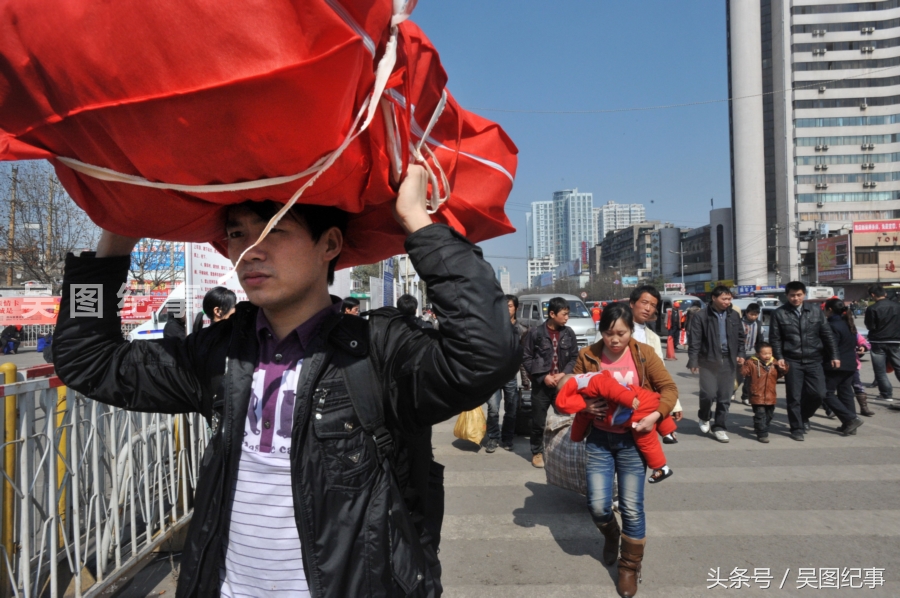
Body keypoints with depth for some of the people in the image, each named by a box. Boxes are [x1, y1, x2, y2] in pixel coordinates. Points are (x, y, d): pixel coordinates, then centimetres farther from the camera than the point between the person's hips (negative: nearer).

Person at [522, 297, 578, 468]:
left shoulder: (569, 333, 3)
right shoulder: (535, 333, -8)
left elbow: (574, 357, 7)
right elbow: (526, 358, -5)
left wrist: (564, 374, -9)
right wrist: (543, 376, -11)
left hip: (563, 384, 2)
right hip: (541, 384, -2)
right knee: (538, 421, 6)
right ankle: (537, 452, 25)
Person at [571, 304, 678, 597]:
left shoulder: (643, 354, -8)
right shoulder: (588, 356, -6)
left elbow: (669, 388, -4)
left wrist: (656, 415, -19)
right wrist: (585, 406, -19)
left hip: (633, 440, -1)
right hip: (599, 439, 1)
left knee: (632, 507, 4)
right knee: (597, 505, 1)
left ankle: (630, 567, 26)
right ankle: (611, 535, 37)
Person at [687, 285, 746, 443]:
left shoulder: (734, 315, 9)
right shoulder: (701, 316, -6)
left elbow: (740, 337, 17)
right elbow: (695, 341, -7)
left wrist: (741, 354, 4)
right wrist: (693, 361, -13)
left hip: (729, 360, 4)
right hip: (708, 360, -4)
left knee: (725, 397, 5)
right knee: (709, 393, -10)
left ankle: (719, 427, 17)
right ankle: (704, 417, 20)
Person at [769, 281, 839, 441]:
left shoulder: (815, 311, 7)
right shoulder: (779, 313, 0)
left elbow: (827, 335, 9)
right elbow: (775, 338, 0)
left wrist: (834, 355, 5)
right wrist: (779, 357, -10)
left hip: (814, 360, 2)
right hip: (792, 361, -2)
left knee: (818, 393, -2)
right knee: (794, 397, 1)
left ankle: (804, 416, 25)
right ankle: (797, 428, 13)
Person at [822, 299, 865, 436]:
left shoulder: (833, 325, -16)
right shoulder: (848, 323, 12)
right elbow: (853, 344, 20)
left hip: (836, 365, -9)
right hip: (849, 364, 9)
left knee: (827, 393, -3)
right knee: (846, 394, 12)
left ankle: (851, 419, -10)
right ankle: (849, 424, 13)